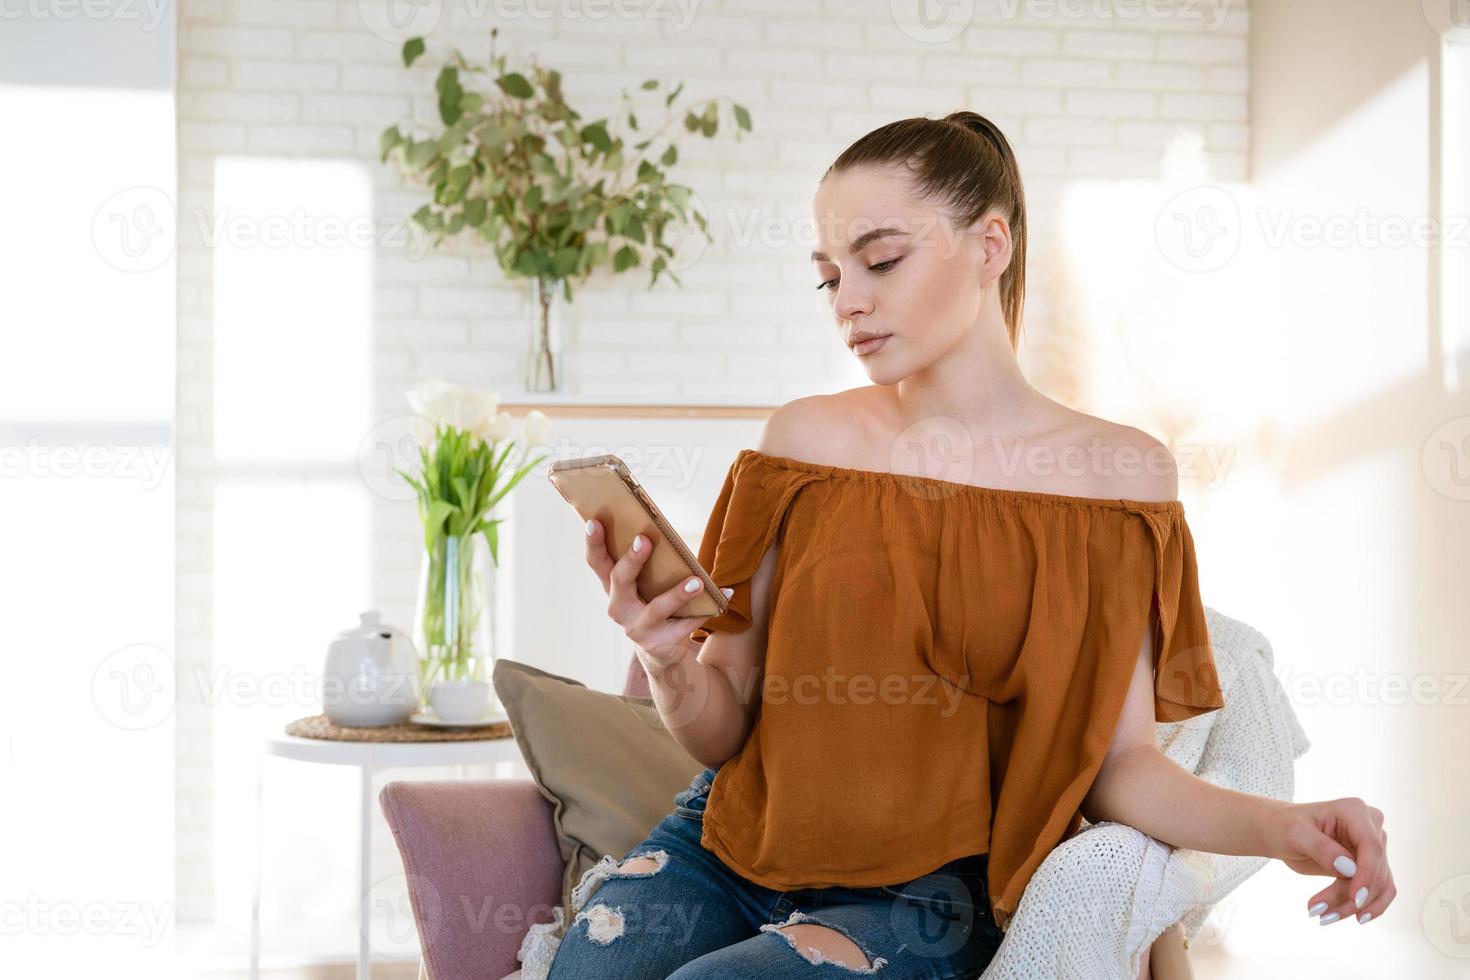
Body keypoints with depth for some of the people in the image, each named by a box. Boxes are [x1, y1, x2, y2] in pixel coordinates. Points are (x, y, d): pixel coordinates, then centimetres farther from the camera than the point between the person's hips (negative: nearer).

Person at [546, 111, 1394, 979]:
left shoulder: (1119, 472, -1)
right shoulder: (805, 437, 4)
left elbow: (1116, 757, -2)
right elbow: (723, 728, 5)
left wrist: (1275, 826, -20)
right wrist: (671, 666, -18)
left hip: (923, 898, -2)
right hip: (729, 844, 2)